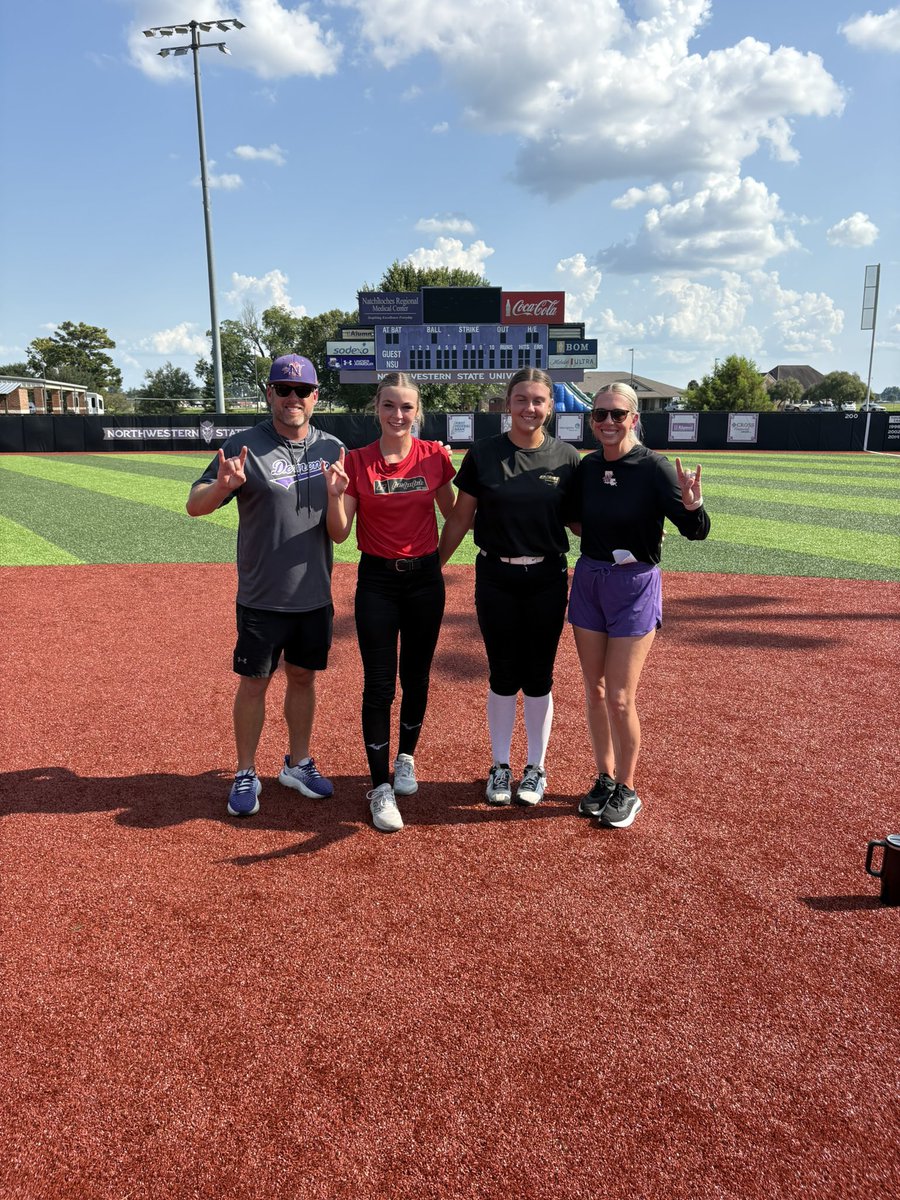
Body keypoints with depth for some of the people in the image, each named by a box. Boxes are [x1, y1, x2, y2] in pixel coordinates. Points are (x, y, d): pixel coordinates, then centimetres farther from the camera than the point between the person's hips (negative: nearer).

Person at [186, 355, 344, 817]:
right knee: (253, 683, 6)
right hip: (262, 598, -3)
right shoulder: (245, 446, -8)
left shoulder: (333, 448, 4)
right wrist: (222, 486, -35)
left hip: (315, 594, 4)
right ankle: (246, 774, 23)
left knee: (303, 677, 15)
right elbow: (194, 505, -12)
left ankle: (297, 763, 32)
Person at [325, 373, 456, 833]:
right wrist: (335, 494, -22)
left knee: (415, 677, 13)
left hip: (424, 577, 2)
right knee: (379, 685, -1)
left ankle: (406, 758, 36)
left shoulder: (435, 456, -2)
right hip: (377, 580, -1)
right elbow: (339, 534, -8)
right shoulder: (356, 461, -5)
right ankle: (381, 787, 11)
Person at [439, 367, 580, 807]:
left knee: (538, 676, 9)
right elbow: (460, 518, 3)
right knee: (503, 675, 9)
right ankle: (500, 767, 25)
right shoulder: (483, 455, -2)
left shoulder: (566, 457, -1)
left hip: (547, 580, 0)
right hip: (496, 579, 0)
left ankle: (536, 767, 26)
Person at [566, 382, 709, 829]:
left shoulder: (655, 468, -14)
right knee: (594, 691, 12)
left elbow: (695, 531, -19)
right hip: (587, 579, 5)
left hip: (635, 586, -5)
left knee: (619, 698, -3)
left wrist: (692, 505, -38)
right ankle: (605, 779, 28)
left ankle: (626, 791, 17)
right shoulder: (586, 467, 1)